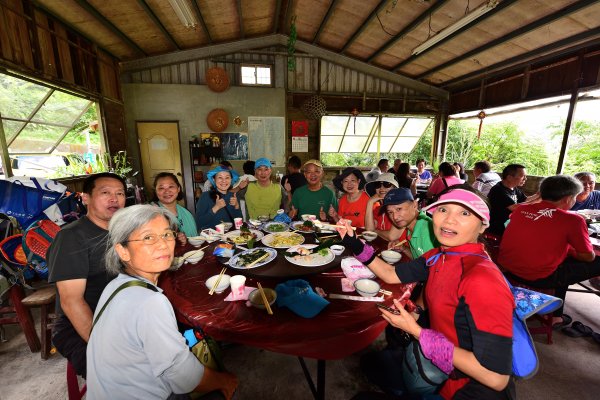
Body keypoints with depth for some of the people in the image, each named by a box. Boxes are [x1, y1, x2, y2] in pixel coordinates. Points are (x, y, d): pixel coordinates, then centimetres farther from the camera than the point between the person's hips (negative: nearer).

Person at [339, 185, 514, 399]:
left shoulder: (482, 280, -31)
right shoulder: (439, 256, -7)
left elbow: (496, 378, -28)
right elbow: (392, 275, 3)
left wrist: (416, 331, -25)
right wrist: (356, 246, -7)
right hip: (442, 369, 7)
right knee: (372, 361, 22)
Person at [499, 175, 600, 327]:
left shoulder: (521, 209, 3)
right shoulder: (573, 220, -11)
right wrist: (571, 250, 20)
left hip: (506, 268, 6)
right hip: (538, 279, -6)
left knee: (563, 263, 31)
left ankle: (555, 315, 40)